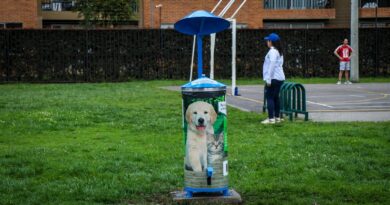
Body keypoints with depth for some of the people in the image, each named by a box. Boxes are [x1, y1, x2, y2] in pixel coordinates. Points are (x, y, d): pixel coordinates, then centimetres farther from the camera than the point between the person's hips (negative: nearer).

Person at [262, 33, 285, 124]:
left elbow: (272, 65, -19)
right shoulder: (279, 51, 17)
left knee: (270, 97, -7)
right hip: (280, 78, 9)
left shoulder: (272, 51, -12)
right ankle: (277, 117, 19)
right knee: (276, 97, 15)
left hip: (273, 78, -9)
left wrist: (268, 79, -20)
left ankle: (271, 118, -11)